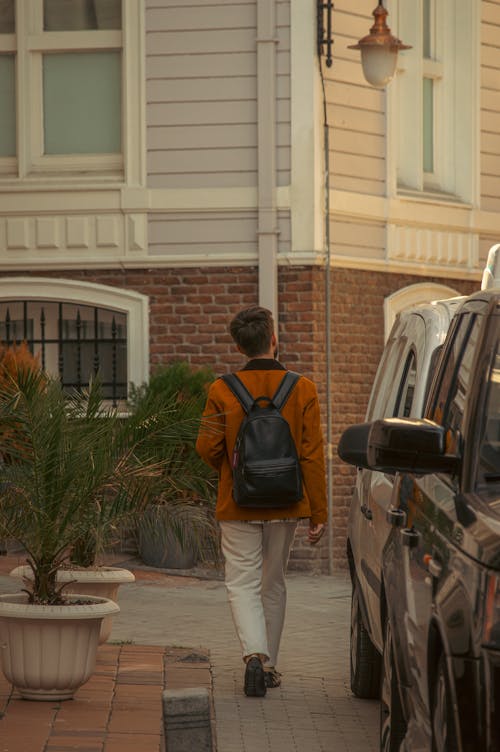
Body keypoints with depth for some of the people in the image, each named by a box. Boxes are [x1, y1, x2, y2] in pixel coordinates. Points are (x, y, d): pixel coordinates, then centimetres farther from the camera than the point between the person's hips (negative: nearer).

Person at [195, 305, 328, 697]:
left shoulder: (222, 391, -9)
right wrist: (319, 514, -1)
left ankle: (255, 653, -20)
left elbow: (207, 447, -7)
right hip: (286, 505, 2)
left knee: (243, 581, 2)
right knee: (274, 583, 15)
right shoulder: (303, 390, -6)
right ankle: (269, 665, 22)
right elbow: (313, 455, -6)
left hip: (238, 504, -2)